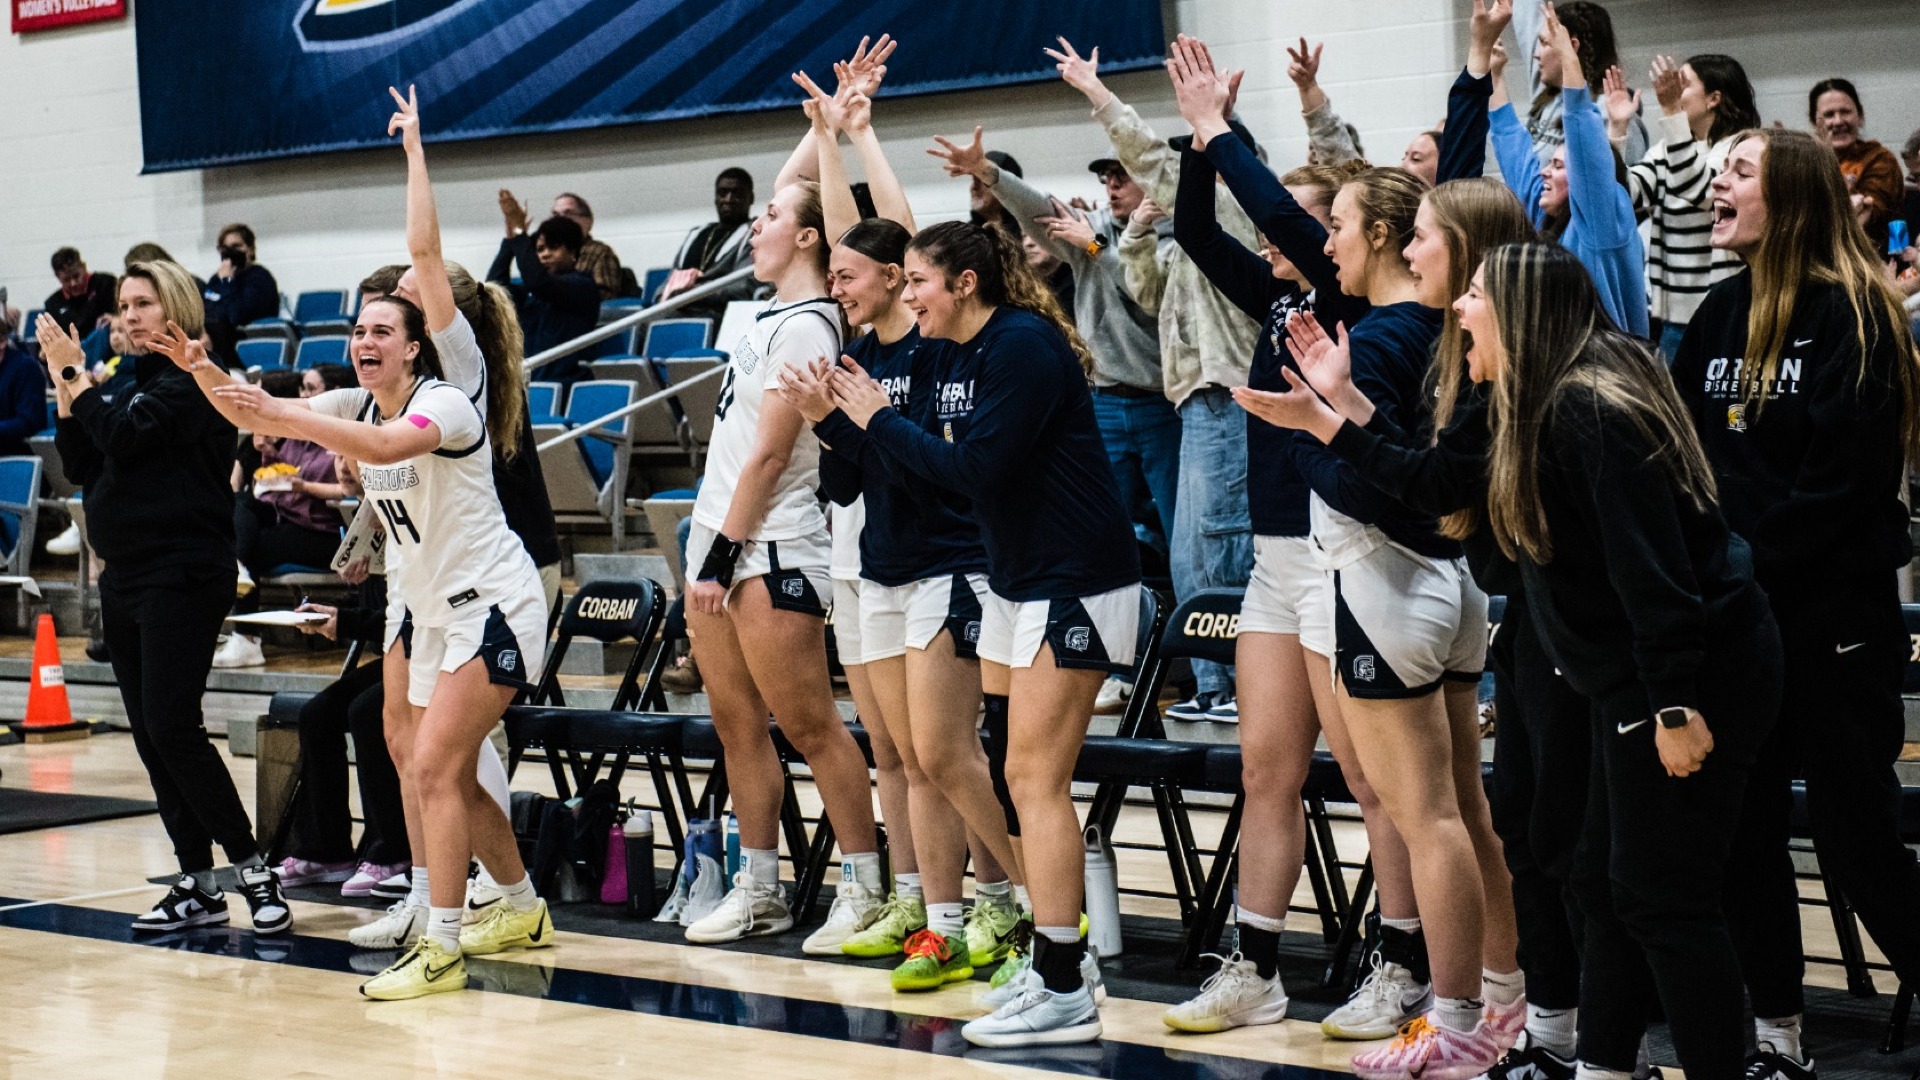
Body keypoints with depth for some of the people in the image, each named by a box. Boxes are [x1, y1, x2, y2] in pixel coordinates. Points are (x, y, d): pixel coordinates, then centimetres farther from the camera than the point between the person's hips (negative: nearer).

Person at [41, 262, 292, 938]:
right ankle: (198, 886, 11)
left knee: (172, 727, -15)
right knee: (150, 737, 7)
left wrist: (75, 373, -10)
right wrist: (64, 386, 5)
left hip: (184, 577, -9)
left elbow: (122, 436, -20)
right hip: (125, 578, 9)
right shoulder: (137, 382, 17)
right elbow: (81, 466, 14)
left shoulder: (191, 382, -8)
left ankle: (254, 873, -8)